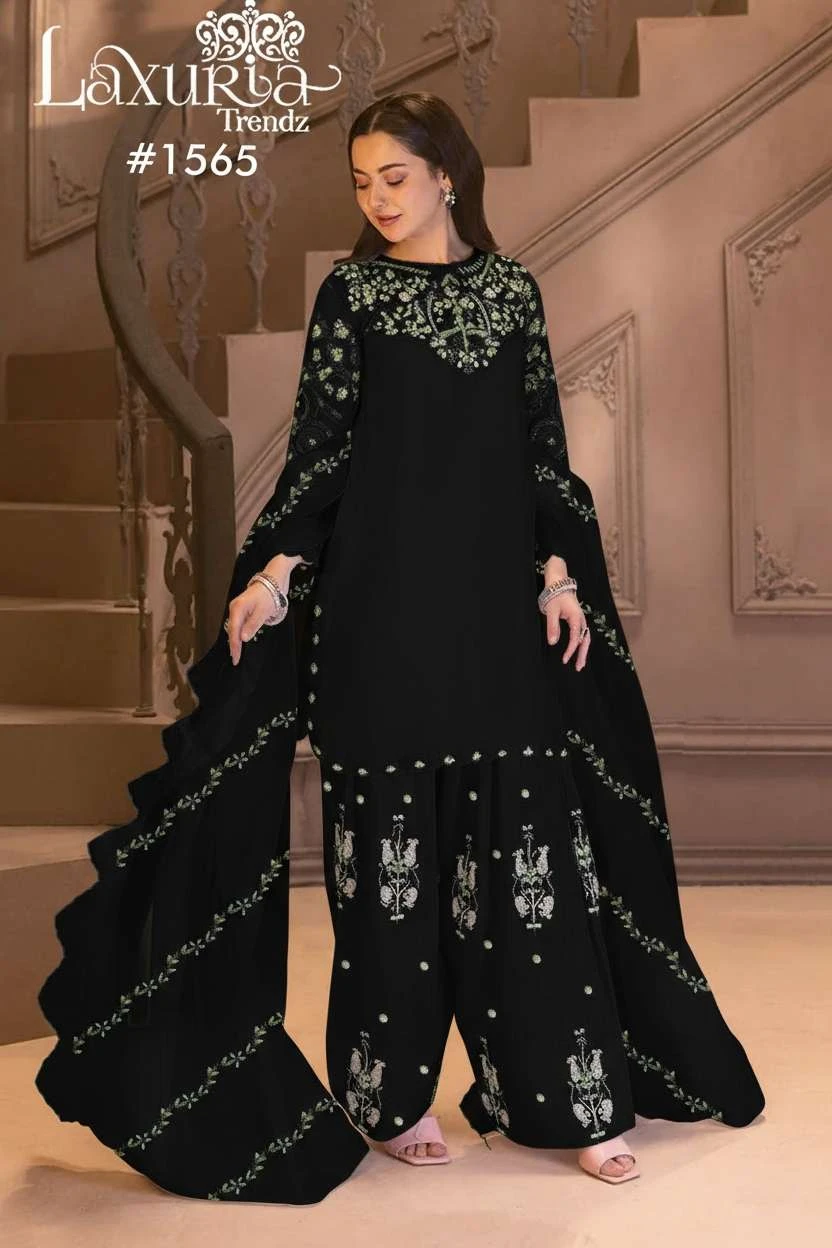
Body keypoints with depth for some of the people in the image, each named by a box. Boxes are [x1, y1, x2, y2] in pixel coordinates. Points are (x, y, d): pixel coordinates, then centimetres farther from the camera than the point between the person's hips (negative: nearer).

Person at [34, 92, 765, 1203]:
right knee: (392, 837, 1)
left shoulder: (513, 289, 11)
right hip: (385, 601, -2)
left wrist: (561, 574, 2)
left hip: (499, 596, 2)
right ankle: (390, 1093, 14)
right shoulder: (350, 290, 5)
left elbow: (544, 446, 10)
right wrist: (271, 574, -9)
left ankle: (571, 1091, 10)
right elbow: (318, 446, 1)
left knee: (531, 839, 2)